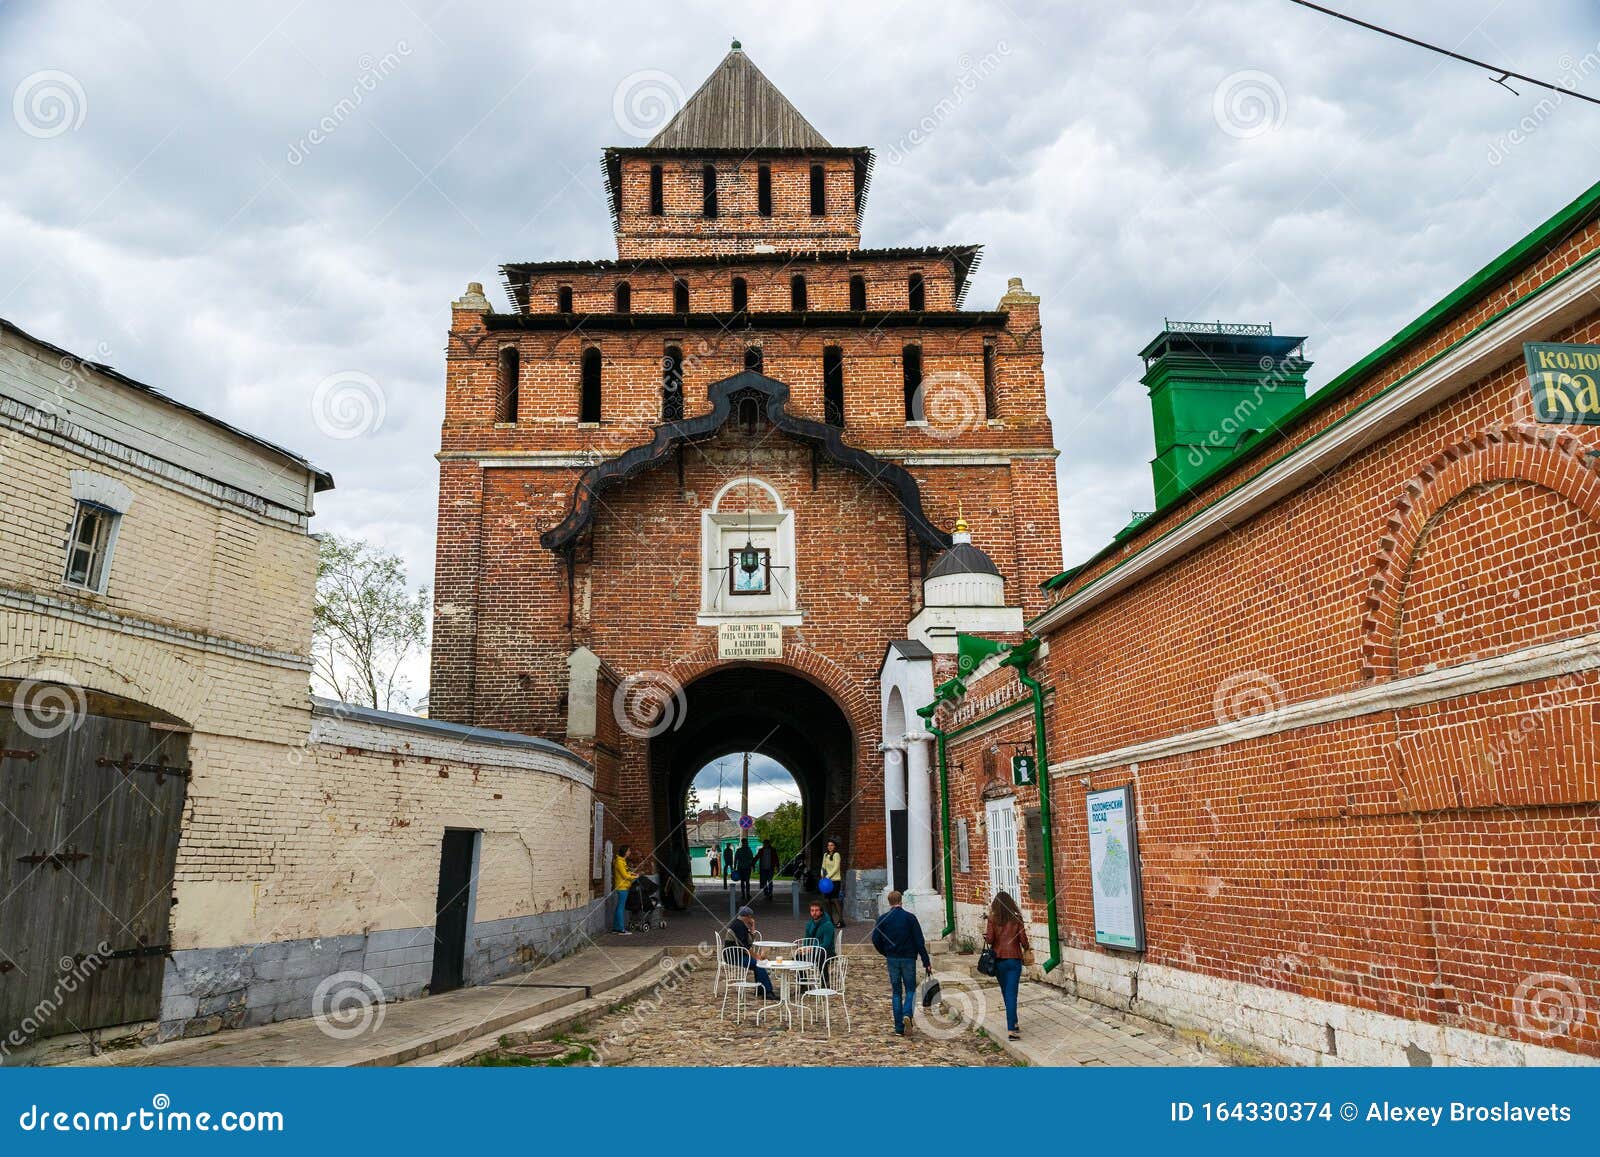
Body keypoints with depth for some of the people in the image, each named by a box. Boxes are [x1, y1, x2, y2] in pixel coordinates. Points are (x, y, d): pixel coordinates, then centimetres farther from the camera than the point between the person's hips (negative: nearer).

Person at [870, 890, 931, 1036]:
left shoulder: (882, 919, -1)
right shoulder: (910, 917, -5)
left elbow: (876, 940, -2)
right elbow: (919, 941, -7)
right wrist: (926, 962, -5)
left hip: (892, 959, 2)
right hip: (908, 958, -2)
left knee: (896, 992, 10)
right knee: (910, 989, 11)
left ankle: (899, 1028, 7)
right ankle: (907, 1014, -16)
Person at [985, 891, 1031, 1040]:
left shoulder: (993, 919, -5)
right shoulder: (1017, 918, -5)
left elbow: (989, 940, -11)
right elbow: (1023, 938, -5)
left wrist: (985, 931, 9)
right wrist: (1027, 948, 15)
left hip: (998, 959, 1)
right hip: (1014, 959, -1)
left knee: (1006, 993, 18)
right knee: (1011, 994, -3)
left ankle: (1013, 1023, 30)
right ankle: (1011, 1029, -11)